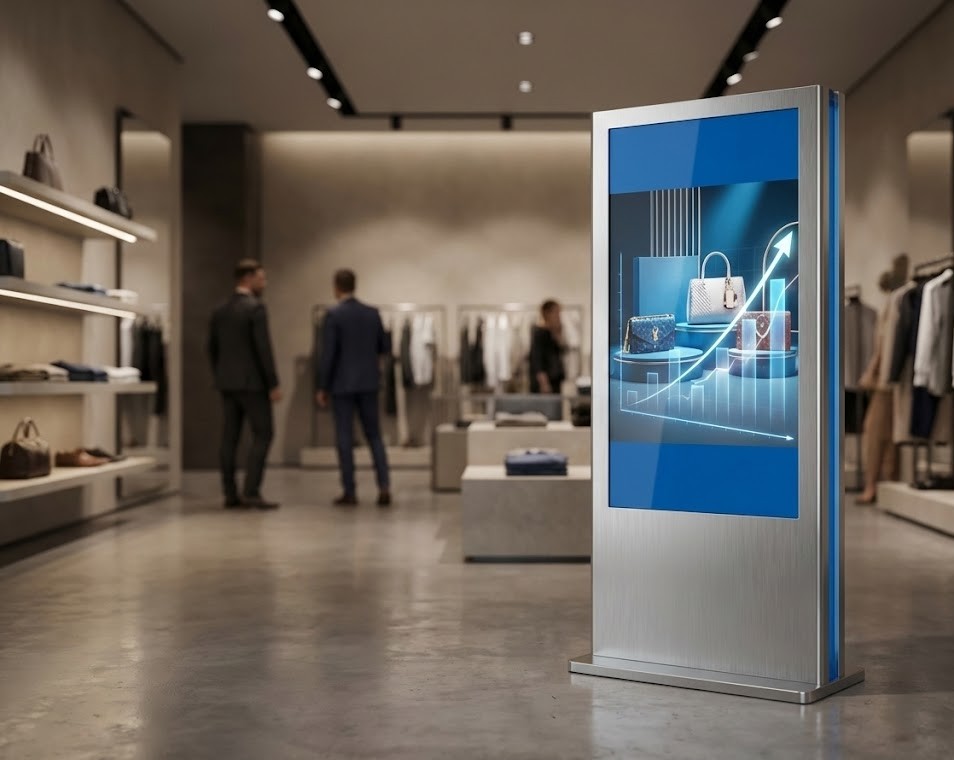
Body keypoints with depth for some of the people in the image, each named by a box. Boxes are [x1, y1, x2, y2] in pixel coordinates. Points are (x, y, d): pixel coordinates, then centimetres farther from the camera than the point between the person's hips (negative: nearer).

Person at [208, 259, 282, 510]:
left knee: (229, 438, 7)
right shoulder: (255, 307, -12)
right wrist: (274, 384, -13)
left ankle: (230, 494, 8)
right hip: (252, 382, -7)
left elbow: (212, 349, 14)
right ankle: (251, 492, -9)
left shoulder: (220, 311, 11)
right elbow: (263, 348, -16)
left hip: (227, 383, 7)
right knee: (262, 435, -2)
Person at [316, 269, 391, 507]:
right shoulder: (372, 313, 4)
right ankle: (384, 487, 0)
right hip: (368, 383, 4)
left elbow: (328, 354, -13)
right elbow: (385, 348, 10)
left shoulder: (333, 315, -10)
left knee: (345, 438, 2)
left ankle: (350, 492, 5)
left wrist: (321, 387, -6)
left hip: (342, 384, -4)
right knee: (374, 435, 10)